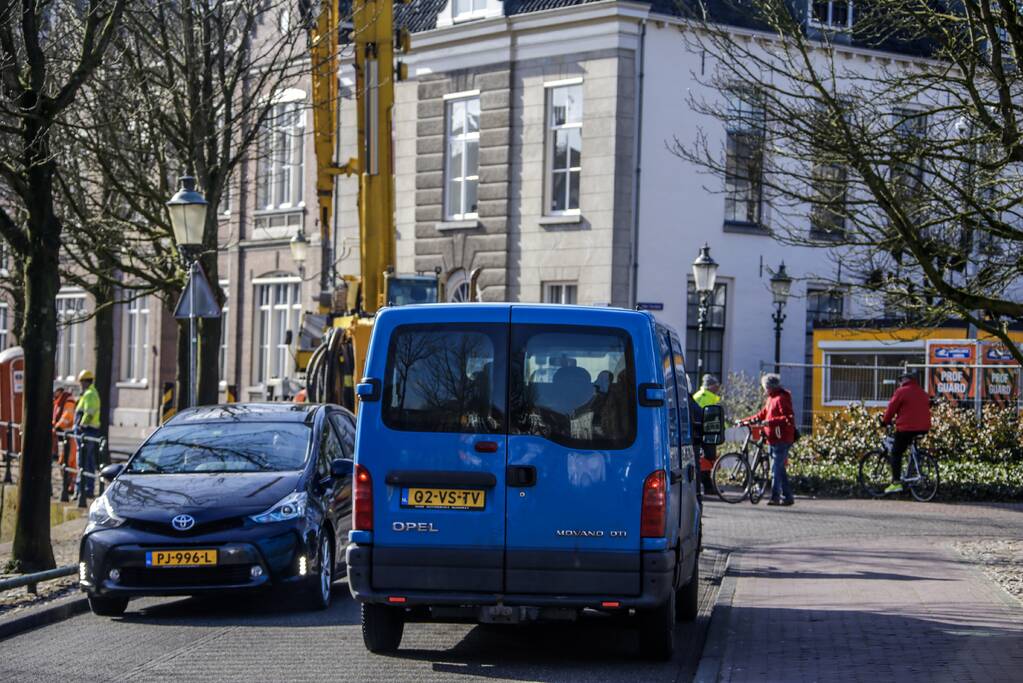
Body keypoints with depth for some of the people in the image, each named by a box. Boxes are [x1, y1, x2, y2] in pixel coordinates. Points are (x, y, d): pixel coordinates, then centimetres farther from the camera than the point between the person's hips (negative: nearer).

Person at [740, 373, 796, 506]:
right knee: (780, 470, 11)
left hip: (781, 440, -10)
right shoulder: (772, 399, 17)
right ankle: (787, 497, 15)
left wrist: (770, 422, -27)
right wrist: (745, 421, 19)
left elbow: (788, 418, -21)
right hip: (773, 440, 10)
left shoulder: (781, 399, -13)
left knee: (776, 470, -9)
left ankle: (775, 497, -7)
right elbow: (762, 415, 24)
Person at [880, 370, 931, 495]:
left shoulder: (901, 392, -5)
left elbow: (892, 408, -3)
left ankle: (896, 482, -9)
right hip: (923, 428, 7)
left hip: (907, 428, -7)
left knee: (896, 453, 0)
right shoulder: (922, 392, 17)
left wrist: (885, 421, 11)